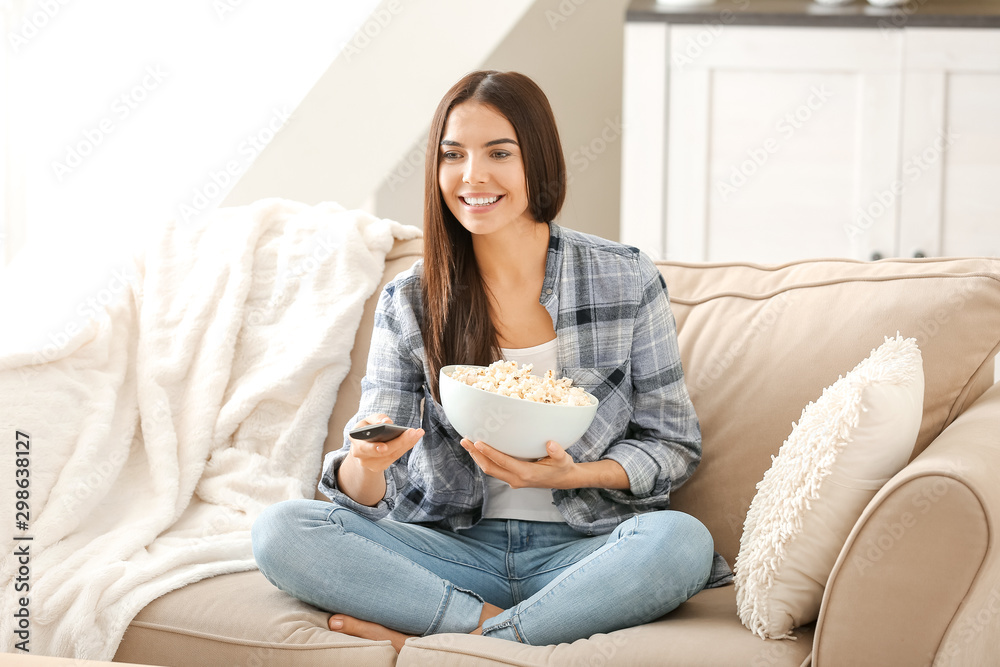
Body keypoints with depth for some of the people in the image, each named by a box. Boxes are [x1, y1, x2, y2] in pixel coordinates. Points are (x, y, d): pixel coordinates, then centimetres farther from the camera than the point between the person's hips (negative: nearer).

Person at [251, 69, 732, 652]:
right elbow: (368, 494, -1)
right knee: (279, 531, -22)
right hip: (458, 548, 1)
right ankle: (489, 621, -22)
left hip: (580, 548, 0)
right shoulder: (409, 302, 2)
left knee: (680, 540, -35)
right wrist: (367, 463, -28)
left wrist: (570, 475, -16)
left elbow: (675, 445, 4)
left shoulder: (627, 281, -1)